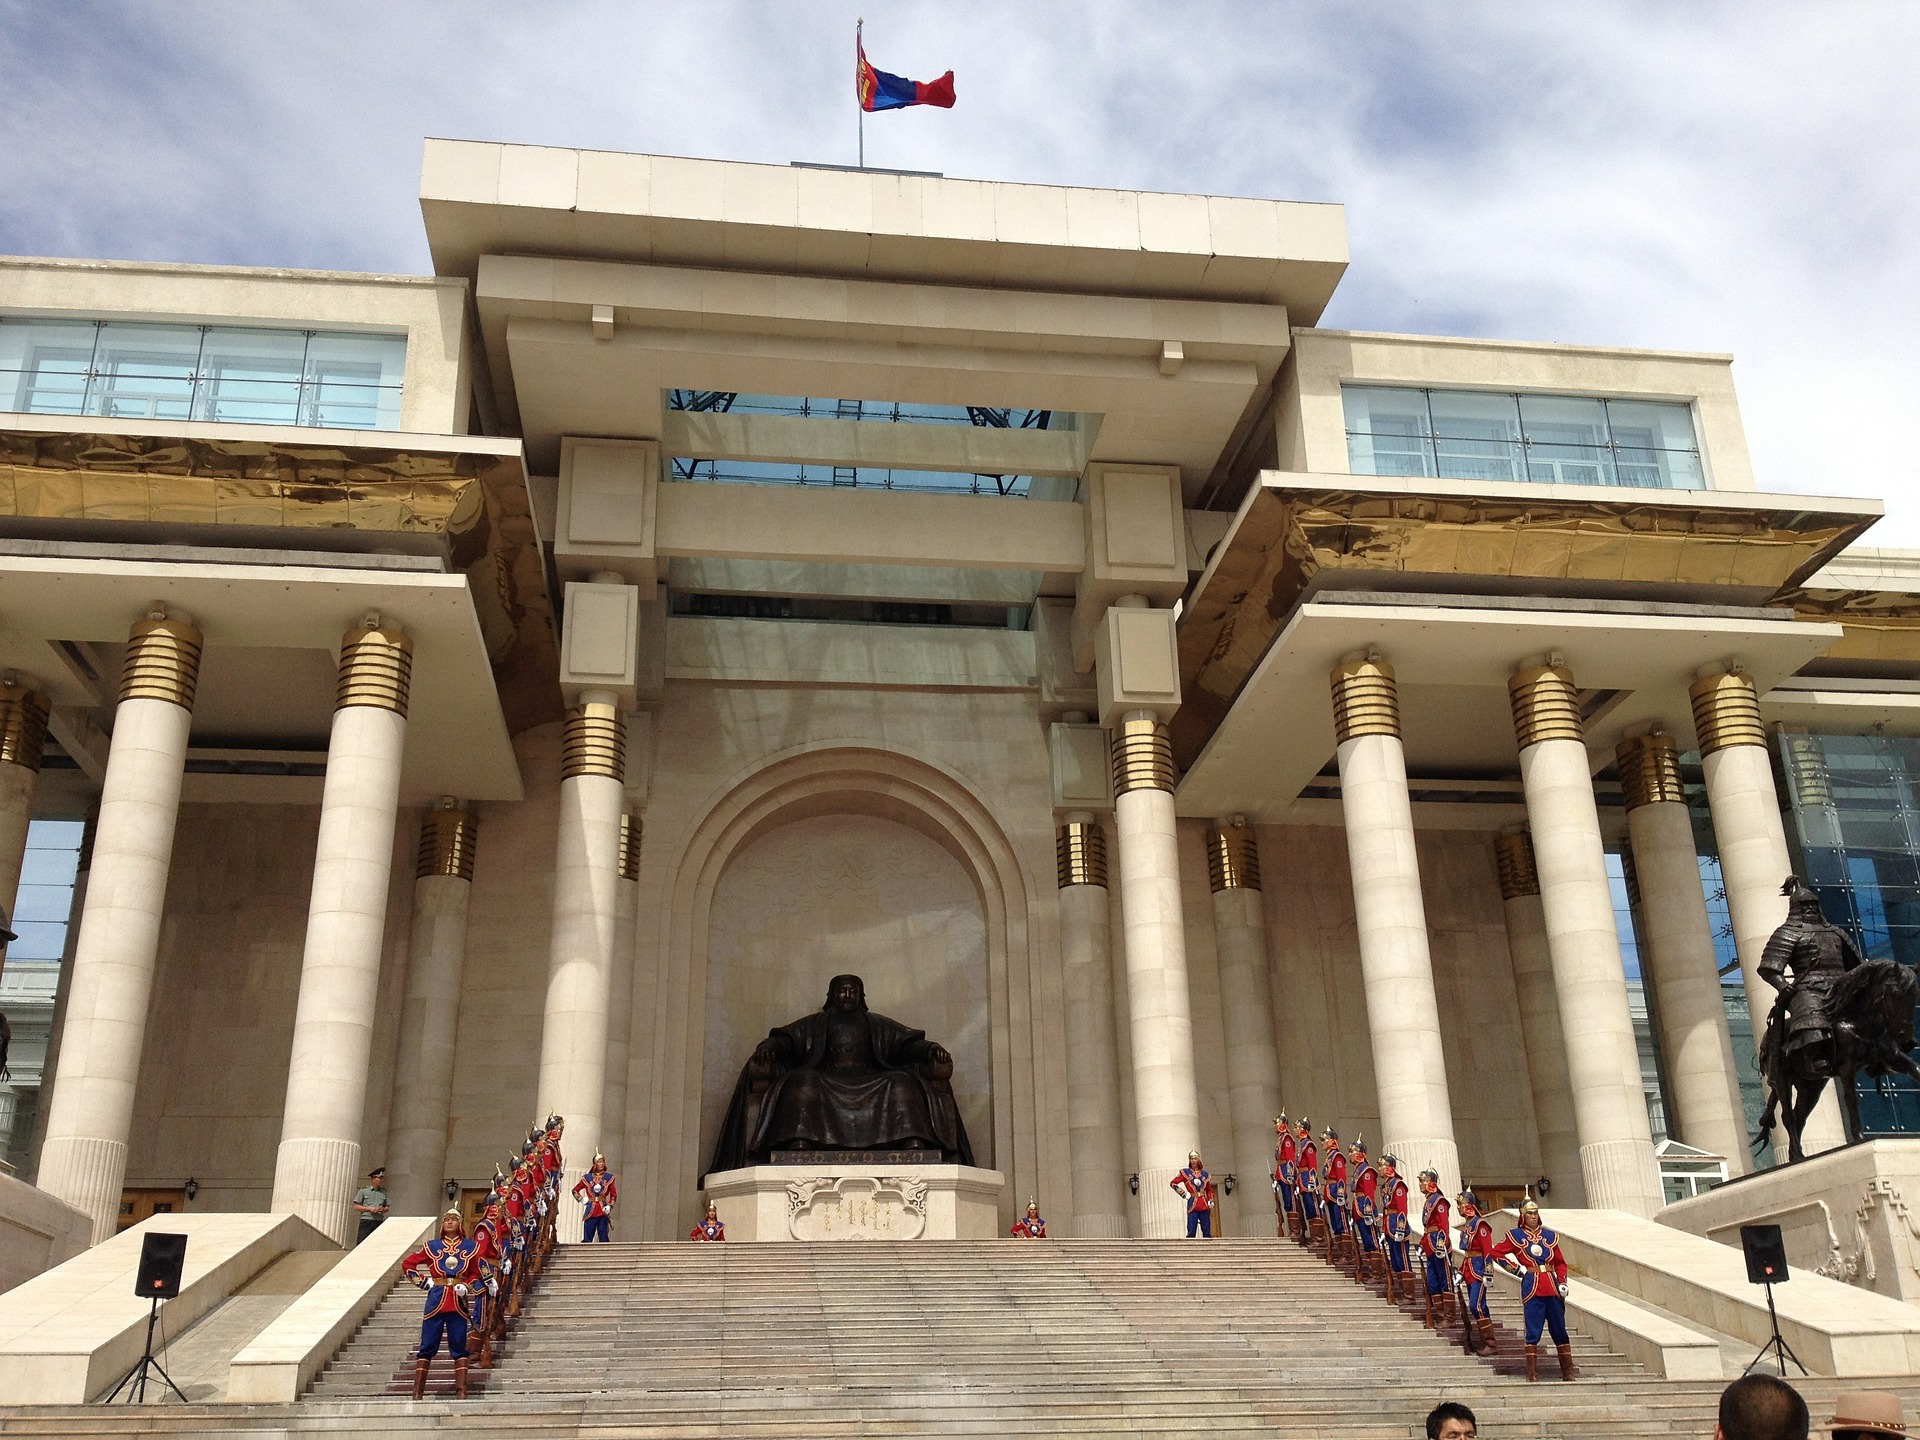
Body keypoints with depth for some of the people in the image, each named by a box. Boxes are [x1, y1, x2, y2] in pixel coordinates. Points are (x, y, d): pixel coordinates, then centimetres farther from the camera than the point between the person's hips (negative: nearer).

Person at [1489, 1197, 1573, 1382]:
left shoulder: (1549, 1235, 12)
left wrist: (1562, 1283, 0)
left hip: (1552, 1288, 3)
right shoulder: (1516, 1235, 3)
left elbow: (1560, 1262, 14)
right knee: (1533, 1332, -3)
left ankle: (1568, 1372, 14)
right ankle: (1533, 1374, 1)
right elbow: (1495, 1253, 3)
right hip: (1532, 1288, -3)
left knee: (1559, 1330, 7)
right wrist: (1516, 1268, -2)